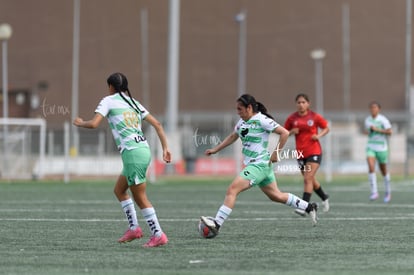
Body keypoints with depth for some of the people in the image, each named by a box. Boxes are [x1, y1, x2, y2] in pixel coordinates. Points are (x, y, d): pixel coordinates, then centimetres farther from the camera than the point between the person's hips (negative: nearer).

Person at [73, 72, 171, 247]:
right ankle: (134, 228, 17)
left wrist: (80, 123, 10)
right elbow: (157, 124, 15)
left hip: (132, 153, -8)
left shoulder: (108, 101, 2)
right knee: (119, 190, 21)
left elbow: (94, 124, -11)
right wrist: (165, 148, 14)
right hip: (144, 150, 8)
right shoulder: (134, 103, 20)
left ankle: (158, 235, -3)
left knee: (140, 197, -1)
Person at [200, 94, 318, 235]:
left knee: (232, 190, -17)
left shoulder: (262, 120, -14)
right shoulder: (243, 121, 11)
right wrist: (215, 150, 24)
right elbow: (232, 137, 27)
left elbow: (284, 133, -15)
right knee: (276, 196, 18)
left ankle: (216, 224, -21)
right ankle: (309, 207, 28)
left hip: (259, 165, -10)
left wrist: (276, 152, -15)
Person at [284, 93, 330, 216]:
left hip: (314, 152, -4)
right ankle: (324, 198, 41)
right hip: (300, 154, 4)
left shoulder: (315, 116, -5)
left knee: (308, 179, -16)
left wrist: (319, 135, -12)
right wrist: (292, 132, -11)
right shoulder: (292, 118, 1)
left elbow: (326, 128, 7)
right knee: (310, 179, 15)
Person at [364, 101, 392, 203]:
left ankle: (388, 192, 33)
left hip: (381, 148, -3)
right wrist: (367, 131, 3)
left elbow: (390, 132, -20)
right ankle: (374, 192, -21)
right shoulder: (368, 120, 6)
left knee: (383, 170, 11)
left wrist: (377, 130, -24)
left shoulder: (383, 119, -10)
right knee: (371, 167, -20)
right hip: (371, 147, 3)